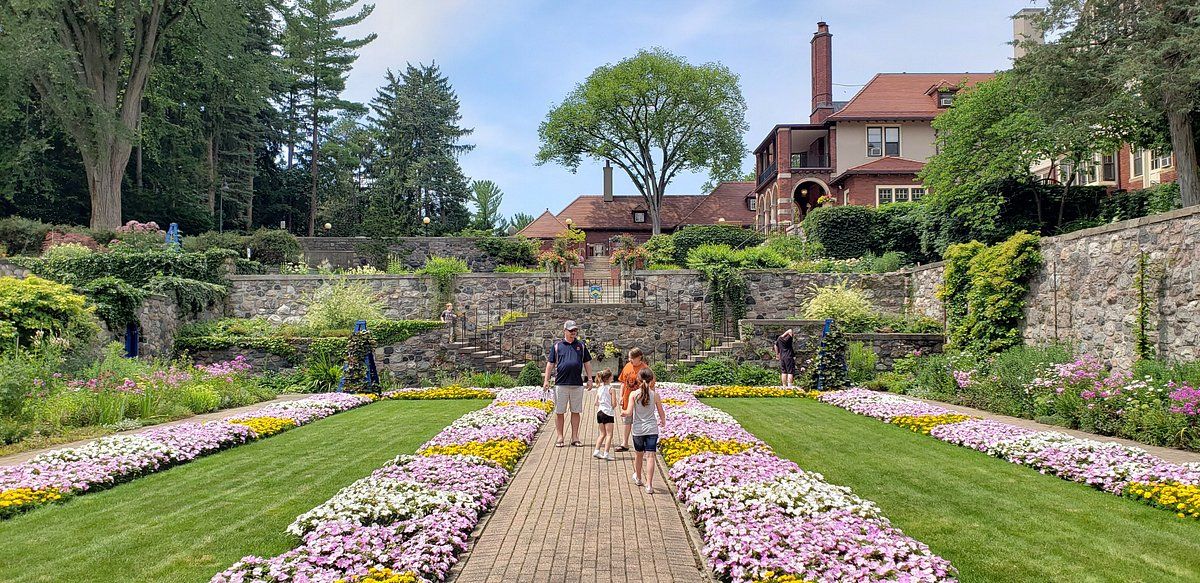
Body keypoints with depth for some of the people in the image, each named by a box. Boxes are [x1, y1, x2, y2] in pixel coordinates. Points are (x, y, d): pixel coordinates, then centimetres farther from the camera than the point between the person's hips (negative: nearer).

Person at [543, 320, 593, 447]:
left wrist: (589, 379, 8)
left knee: (575, 412, 6)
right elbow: (550, 363, 6)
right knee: (559, 412, 3)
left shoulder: (581, 345, 10)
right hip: (561, 383, -2)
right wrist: (546, 380, 1)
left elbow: (587, 363, 14)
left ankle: (575, 438, 14)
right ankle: (560, 438, 12)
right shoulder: (557, 345, 4)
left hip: (577, 384, 2)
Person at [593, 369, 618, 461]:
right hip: (608, 413, -6)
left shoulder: (600, 388, 7)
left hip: (599, 412, 7)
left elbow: (596, 403, 8)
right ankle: (606, 453, -7)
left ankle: (597, 451, 10)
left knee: (602, 434, 16)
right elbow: (614, 403, -13)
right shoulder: (612, 388, -11)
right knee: (609, 434, -2)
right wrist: (613, 408, 7)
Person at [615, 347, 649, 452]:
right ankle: (624, 444, 21)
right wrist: (621, 396, 8)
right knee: (626, 421, 12)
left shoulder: (644, 368, -14)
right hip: (627, 399, 6)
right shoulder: (627, 366, 4)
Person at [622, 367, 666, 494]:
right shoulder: (655, 394, -5)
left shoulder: (634, 394, -8)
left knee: (639, 455, 19)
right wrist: (663, 421, 24)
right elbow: (661, 412, 3)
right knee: (651, 456, -3)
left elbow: (629, 412, -12)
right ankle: (649, 485, -9)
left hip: (638, 430, 1)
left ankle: (638, 478, 40)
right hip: (652, 429, -1)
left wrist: (623, 412, 11)